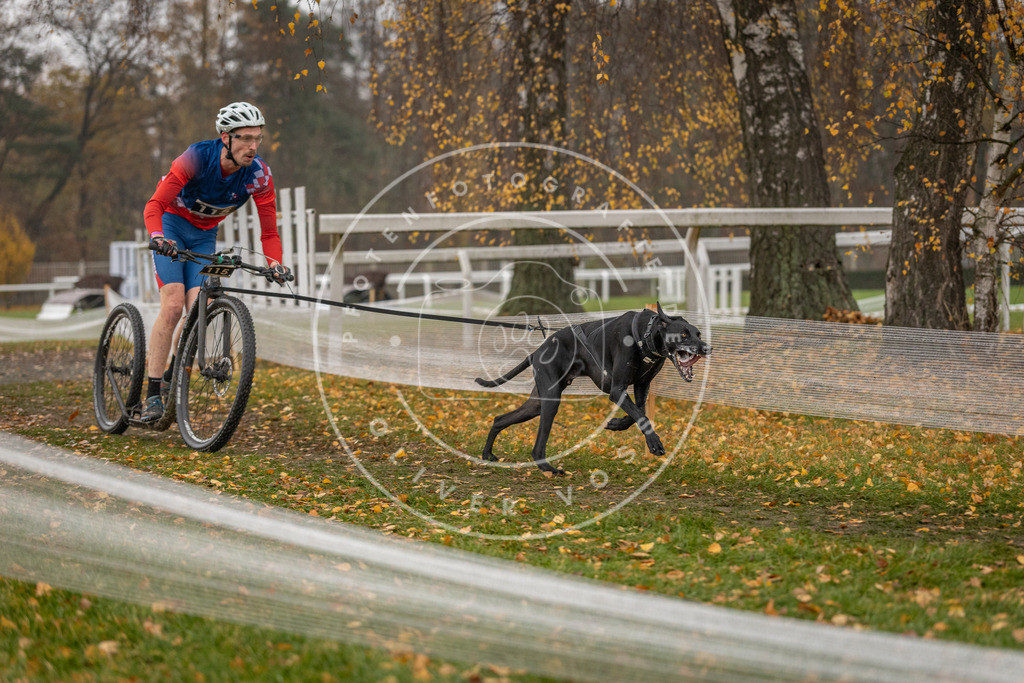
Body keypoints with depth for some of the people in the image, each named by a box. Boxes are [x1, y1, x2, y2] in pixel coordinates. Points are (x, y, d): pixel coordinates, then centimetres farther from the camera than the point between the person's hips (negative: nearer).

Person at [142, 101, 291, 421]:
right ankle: (153, 393, -15)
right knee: (173, 305, -19)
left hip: (205, 236, 4)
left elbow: (269, 231, -15)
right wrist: (158, 237, -51)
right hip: (171, 225, -3)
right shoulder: (196, 158, -30)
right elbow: (154, 205, -33)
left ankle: (171, 378, 9)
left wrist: (274, 263, -33)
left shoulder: (259, 174, -21)